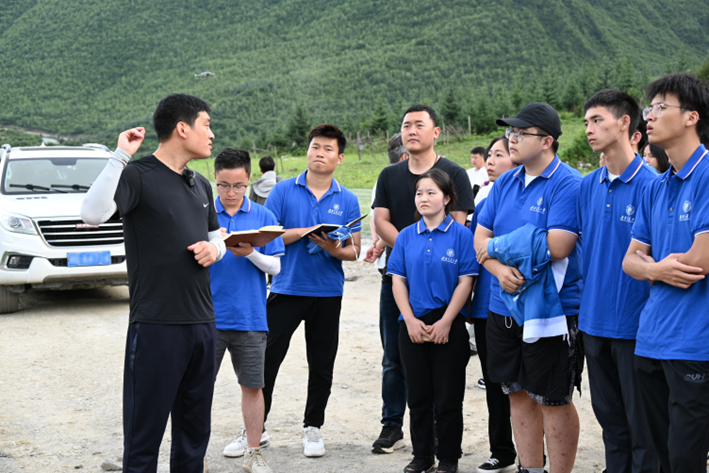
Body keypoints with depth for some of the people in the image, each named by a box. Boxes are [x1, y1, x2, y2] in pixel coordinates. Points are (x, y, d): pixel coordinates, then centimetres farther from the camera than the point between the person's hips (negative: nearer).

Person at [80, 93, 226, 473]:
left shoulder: (200, 185, 16)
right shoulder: (138, 175, -8)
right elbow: (92, 213, -25)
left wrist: (213, 248, 5)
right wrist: (121, 156, -25)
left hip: (202, 323, 7)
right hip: (155, 325, -7)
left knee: (195, 432, 15)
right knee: (144, 433, -1)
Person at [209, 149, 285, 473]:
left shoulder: (263, 217, 4)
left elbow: (274, 267, 2)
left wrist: (250, 254, -16)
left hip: (250, 316, 1)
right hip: (209, 315, 0)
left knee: (252, 385, 7)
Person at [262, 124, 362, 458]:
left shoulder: (347, 200, 4)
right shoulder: (283, 191, 0)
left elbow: (354, 251, 4)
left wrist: (334, 249, -18)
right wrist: (303, 232, -15)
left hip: (328, 292, 1)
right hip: (286, 288, -1)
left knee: (322, 365, 9)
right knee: (266, 360, -1)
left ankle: (313, 427, 23)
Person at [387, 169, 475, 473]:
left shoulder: (460, 234, -4)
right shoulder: (406, 236, 7)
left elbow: (465, 282, -7)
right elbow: (398, 280, 6)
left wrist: (446, 322, -12)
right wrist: (410, 320, -5)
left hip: (449, 325, -3)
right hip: (413, 325, 3)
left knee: (448, 397, 3)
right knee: (418, 396, 10)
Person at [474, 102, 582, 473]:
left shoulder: (568, 185, -13)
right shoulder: (505, 183, 10)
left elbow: (557, 247, -23)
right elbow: (480, 239, 8)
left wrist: (498, 246, -11)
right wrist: (500, 270, -14)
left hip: (550, 310, -7)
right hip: (503, 306, 7)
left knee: (553, 399, 2)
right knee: (519, 394, 14)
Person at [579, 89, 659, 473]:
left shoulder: (649, 184, -12)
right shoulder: (587, 186, 8)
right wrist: (587, 303, 12)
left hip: (634, 322, -6)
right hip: (594, 320, 6)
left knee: (642, 424, 5)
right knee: (609, 416, 17)